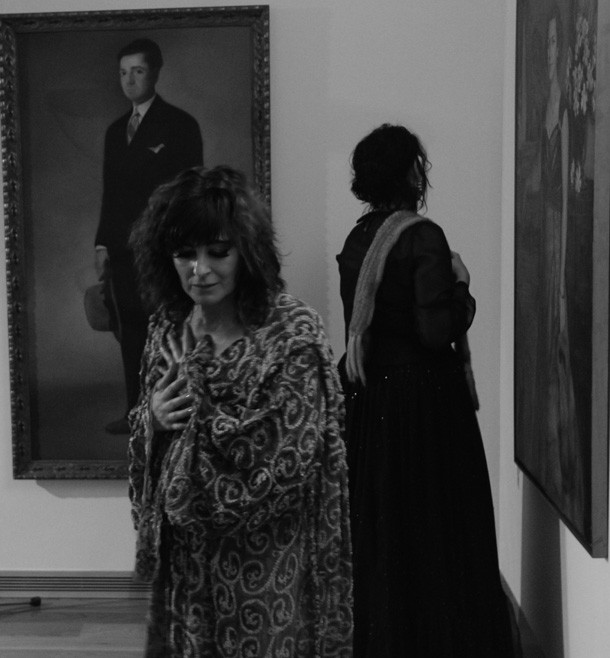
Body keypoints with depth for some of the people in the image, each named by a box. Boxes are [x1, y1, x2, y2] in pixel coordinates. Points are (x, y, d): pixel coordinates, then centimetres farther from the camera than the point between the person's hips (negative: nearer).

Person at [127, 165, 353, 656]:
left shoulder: (294, 334, -15)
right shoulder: (168, 330, 2)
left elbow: (293, 465, -17)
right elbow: (146, 449, 12)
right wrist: (151, 419, -10)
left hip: (268, 558, -5)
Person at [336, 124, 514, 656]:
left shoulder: (358, 238, 4)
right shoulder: (424, 237, -16)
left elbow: (363, 322, 10)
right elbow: (437, 331, -22)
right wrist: (461, 287, -5)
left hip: (367, 395, 7)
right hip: (422, 398, -7)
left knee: (374, 527, 17)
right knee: (431, 530, 5)